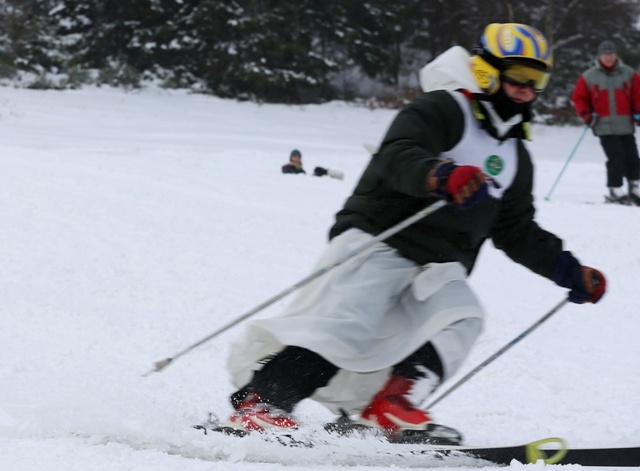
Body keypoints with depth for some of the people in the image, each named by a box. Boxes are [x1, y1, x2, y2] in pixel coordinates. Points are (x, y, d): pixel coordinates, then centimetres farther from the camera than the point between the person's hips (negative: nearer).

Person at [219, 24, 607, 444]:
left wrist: (569, 272, 18)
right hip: (378, 240, -7)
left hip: (436, 270, 7)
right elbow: (399, 157, -23)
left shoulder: (514, 158, 21)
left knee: (460, 318, -22)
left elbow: (518, 232, 28)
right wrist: (440, 176, -44)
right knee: (344, 322, -25)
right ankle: (256, 405, -28)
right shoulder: (442, 110, -5)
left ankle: (389, 408, -30)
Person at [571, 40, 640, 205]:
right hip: (605, 127, -2)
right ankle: (616, 190, -3)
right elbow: (578, 98, 8)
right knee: (616, 158, -12)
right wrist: (587, 116, -3)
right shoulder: (589, 77, 2)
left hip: (626, 125, 2)